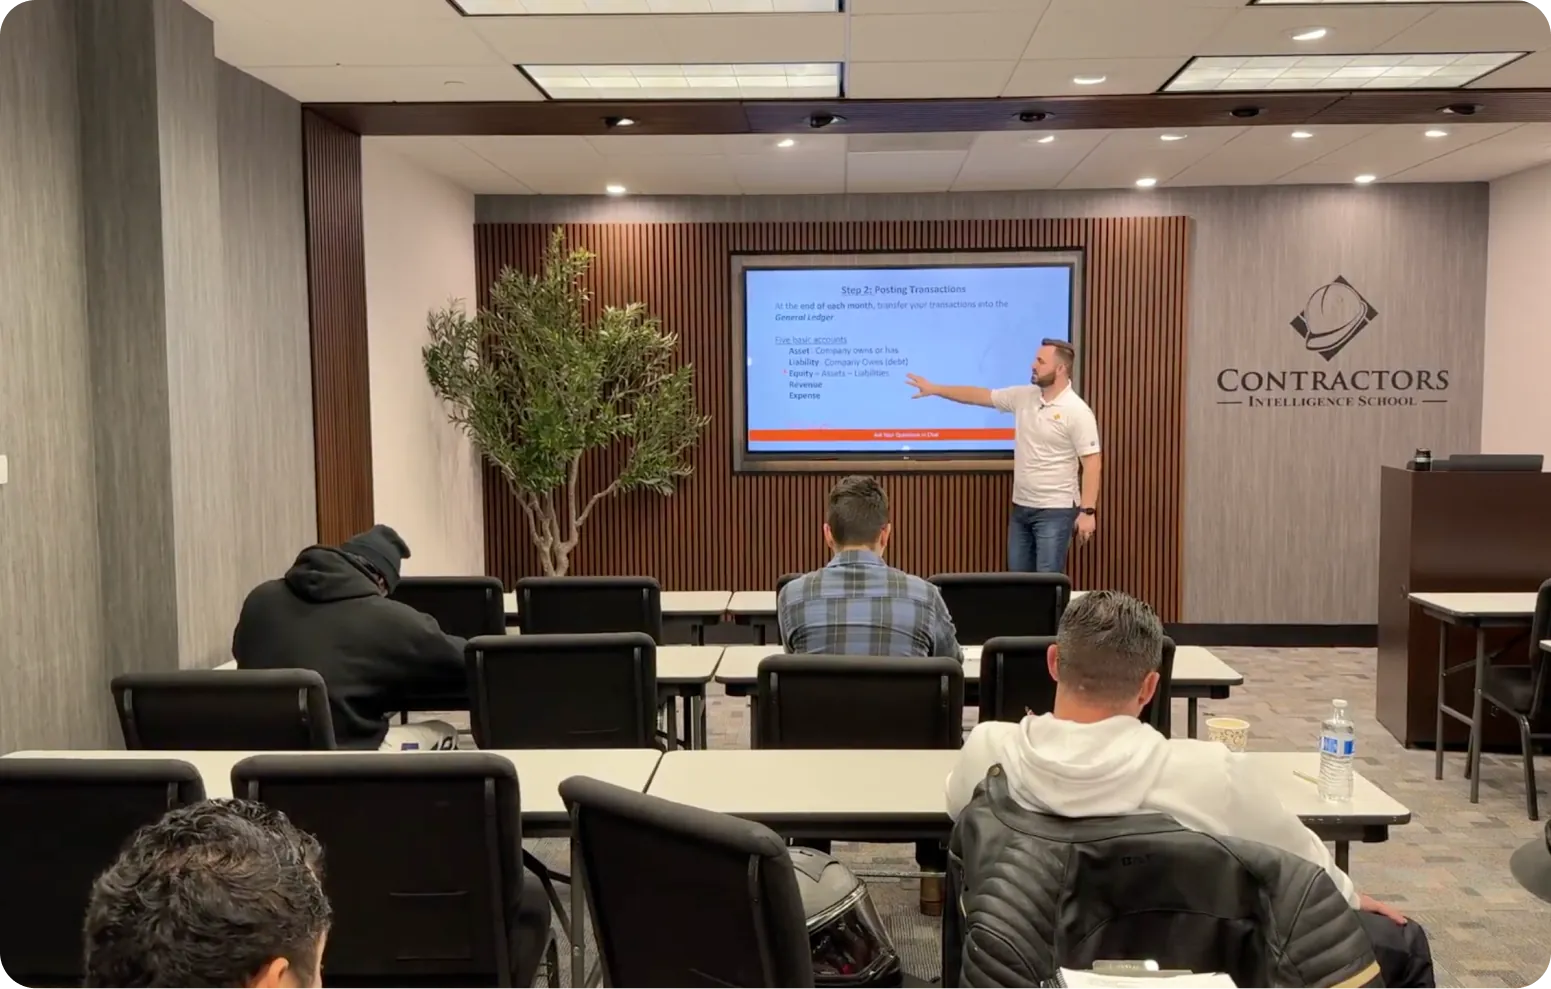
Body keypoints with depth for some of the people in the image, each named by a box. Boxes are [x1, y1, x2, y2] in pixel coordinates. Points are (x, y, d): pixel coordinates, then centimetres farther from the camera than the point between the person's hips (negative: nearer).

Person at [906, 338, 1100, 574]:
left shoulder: (1077, 412, -14)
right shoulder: (1022, 396, 4)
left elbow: (1092, 463, -16)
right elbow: (980, 395, 12)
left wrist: (1088, 511, -20)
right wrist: (934, 389, 11)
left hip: (1055, 511, -7)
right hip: (1021, 507, 7)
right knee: (1016, 578, 12)